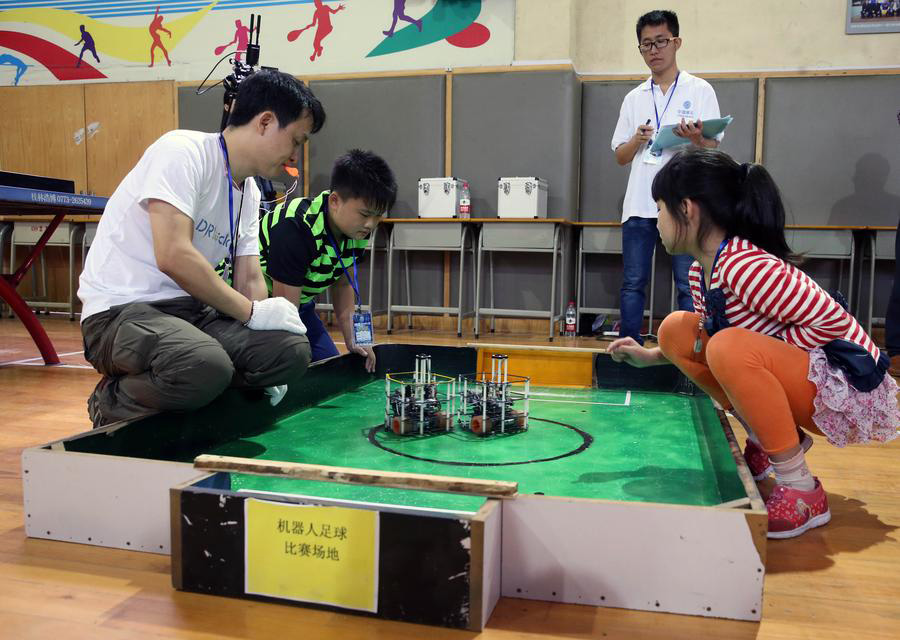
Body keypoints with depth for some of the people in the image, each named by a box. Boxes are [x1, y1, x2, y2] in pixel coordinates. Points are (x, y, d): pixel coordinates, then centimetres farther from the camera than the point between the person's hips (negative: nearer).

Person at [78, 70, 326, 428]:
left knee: (292, 350, -15)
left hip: (190, 311, 7)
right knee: (207, 366, -37)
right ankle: (112, 403, -5)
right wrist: (252, 311, -16)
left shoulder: (250, 193, 13)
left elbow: (250, 280, 13)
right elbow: (173, 256, -24)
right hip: (120, 312, -7)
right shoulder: (184, 151, -13)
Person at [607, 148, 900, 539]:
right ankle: (767, 440, 10)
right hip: (794, 383, 9)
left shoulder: (745, 266, -28)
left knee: (731, 349, -34)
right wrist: (651, 356, 9)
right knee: (676, 330, 3)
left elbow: (834, 321, -28)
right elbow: (709, 338, 17)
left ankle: (803, 491, -17)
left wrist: (758, 356, -20)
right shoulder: (700, 272, 2)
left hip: (850, 393, -9)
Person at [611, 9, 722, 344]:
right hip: (639, 204, 3)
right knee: (633, 284, 3)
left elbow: (713, 150, 1)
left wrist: (696, 139, -21)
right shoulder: (634, 98, 15)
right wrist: (637, 140, -6)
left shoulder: (700, 90, 6)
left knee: (689, 287, -3)